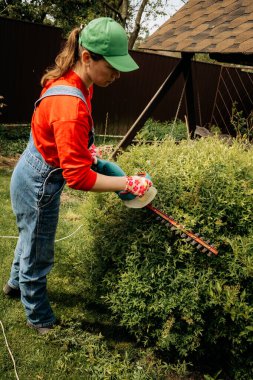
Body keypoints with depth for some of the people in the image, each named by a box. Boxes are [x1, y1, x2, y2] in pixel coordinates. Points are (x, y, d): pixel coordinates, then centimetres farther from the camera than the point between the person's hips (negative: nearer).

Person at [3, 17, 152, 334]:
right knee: (38, 257, 12)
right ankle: (40, 321, 35)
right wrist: (128, 183, -29)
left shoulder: (69, 82, -5)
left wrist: (87, 150, 4)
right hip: (39, 186, -9)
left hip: (34, 175, 9)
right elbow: (78, 177, -33)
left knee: (30, 239, 31)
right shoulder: (71, 105, -35)